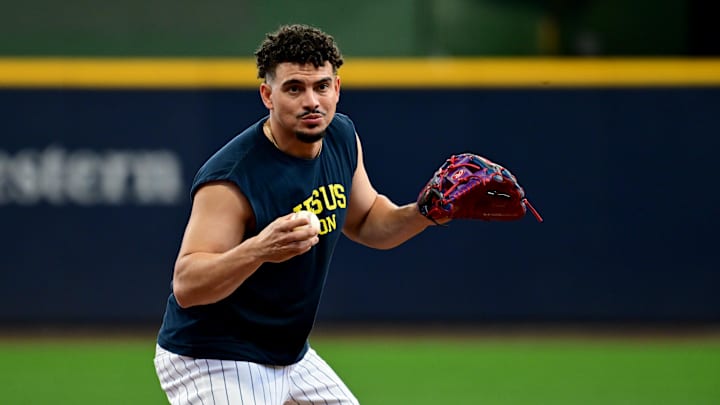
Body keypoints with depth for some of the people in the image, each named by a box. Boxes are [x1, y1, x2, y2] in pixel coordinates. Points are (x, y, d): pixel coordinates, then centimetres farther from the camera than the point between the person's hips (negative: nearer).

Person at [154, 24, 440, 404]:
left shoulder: (342, 137, -1)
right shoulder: (231, 178, -27)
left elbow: (366, 222, 15)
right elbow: (185, 286, -32)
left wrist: (422, 213, -4)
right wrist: (257, 250, -47)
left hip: (291, 357, 9)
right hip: (213, 365, -9)